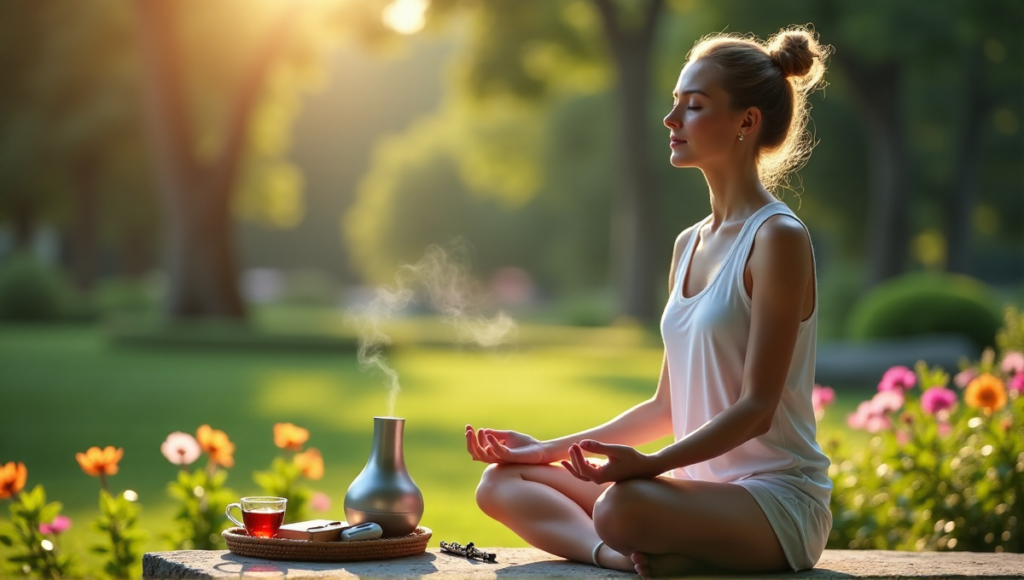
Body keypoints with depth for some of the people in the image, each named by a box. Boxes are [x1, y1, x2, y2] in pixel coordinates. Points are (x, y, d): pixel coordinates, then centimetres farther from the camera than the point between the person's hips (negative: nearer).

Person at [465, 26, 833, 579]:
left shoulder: (777, 239, -11)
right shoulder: (688, 246, 15)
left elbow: (756, 408, -16)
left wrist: (651, 463, -29)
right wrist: (550, 449, 12)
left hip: (777, 499, -9)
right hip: (700, 487, 9)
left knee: (624, 507, -39)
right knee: (501, 482, -3)